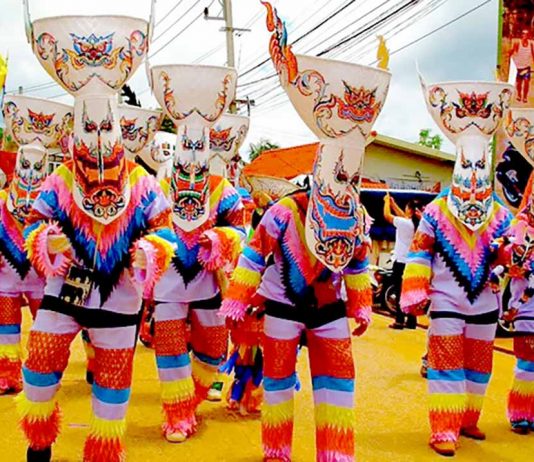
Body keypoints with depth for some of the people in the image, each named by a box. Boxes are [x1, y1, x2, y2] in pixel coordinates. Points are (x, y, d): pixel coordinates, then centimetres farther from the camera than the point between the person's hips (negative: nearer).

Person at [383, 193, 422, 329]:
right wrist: (393, 203, 28)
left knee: (400, 292, -3)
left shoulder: (404, 223, -15)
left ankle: (400, 321, -2)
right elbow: (402, 215, 24)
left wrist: (387, 201, 9)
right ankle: (411, 321, 11)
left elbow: (387, 215, -7)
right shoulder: (416, 224, 7)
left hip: (401, 262, -7)